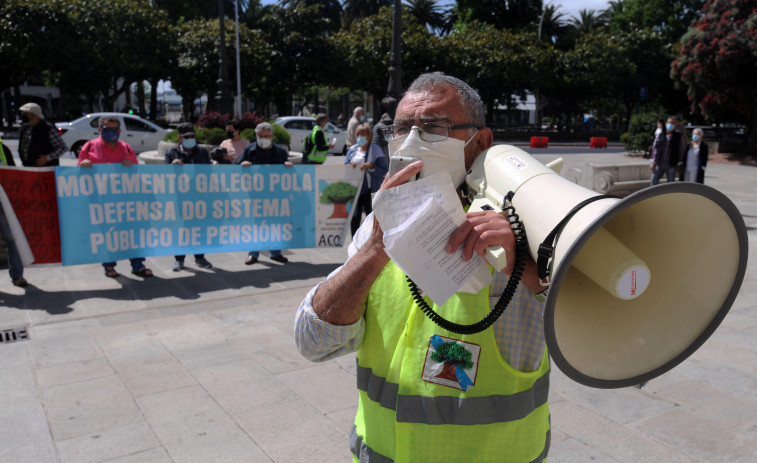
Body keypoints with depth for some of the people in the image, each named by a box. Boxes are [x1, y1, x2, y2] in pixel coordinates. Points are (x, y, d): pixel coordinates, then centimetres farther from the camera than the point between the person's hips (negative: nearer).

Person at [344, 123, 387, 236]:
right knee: (354, 218, 8)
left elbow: (384, 170, -4)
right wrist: (350, 166, -8)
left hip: (370, 189, -4)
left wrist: (371, 166, -18)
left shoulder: (376, 150, 1)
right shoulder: (352, 150, 11)